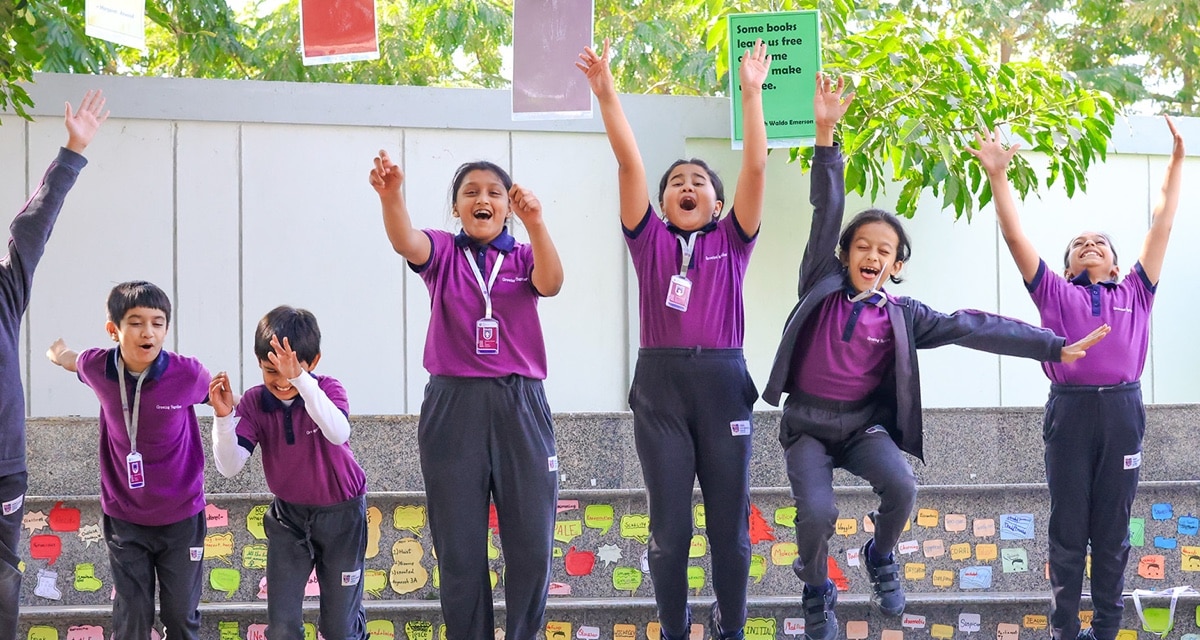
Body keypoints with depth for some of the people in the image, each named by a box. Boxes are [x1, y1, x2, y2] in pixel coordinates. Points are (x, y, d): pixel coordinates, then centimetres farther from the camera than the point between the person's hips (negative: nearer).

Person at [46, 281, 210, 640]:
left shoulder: (188, 374, -20)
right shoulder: (97, 368, -12)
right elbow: (73, 360, 14)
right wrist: (58, 355, 29)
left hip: (181, 518, -1)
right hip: (124, 518, 1)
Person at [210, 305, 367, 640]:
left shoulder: (328, 390, -19)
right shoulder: (255, 402, -12)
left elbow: (338, 433, -43)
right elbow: (229, 466, -20)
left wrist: (300, 379, -52)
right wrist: (223, 415, -35)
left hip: (340, 512, -2)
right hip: (289, 514, 3)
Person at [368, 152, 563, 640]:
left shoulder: (523, 257, 9)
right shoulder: (444, 253, 7)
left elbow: (551, 283, -14)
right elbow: (406, 242, -16)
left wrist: (535, 223, -34)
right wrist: (390, 195, -38)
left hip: (520, 407, 1)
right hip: (454, 407, 0)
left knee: (532, 545, -2)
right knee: (460, 548, 2)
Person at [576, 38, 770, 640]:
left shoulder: (731, 241, 10)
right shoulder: (650, 240, 10)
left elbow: (755, 166, 1)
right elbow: (629, 163, 2)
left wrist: (751, 93, -4)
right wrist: (606, 92, -6)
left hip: (722, 382, 0)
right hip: (659, 385, 0)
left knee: (729, 522, 4)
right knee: (670, 526, 2)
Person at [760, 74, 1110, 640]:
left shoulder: (902, 315, 2)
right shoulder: (824, 284, -2)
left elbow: (971, 328, -1)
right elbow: (826, 212, -9)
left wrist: (1053, 347, -5)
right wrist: (825, 134, -18)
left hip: (863, 422, 2)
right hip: (806, 422, -1)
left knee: (901, 487, -25)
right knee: (818, 511, -23)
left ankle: (881, 557, 9)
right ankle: (816, 588, 9)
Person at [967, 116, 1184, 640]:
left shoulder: (1134, 294, 15)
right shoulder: (1055, 294, 12)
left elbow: (1162, 223, 17)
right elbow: (1015, 236, 7)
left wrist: (1176, 162, 16)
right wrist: (997, 176, 0)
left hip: (1122, 411, 1)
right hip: (1070, 410, -1)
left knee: (1113, 529, 7)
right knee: (1068, 527, 5)